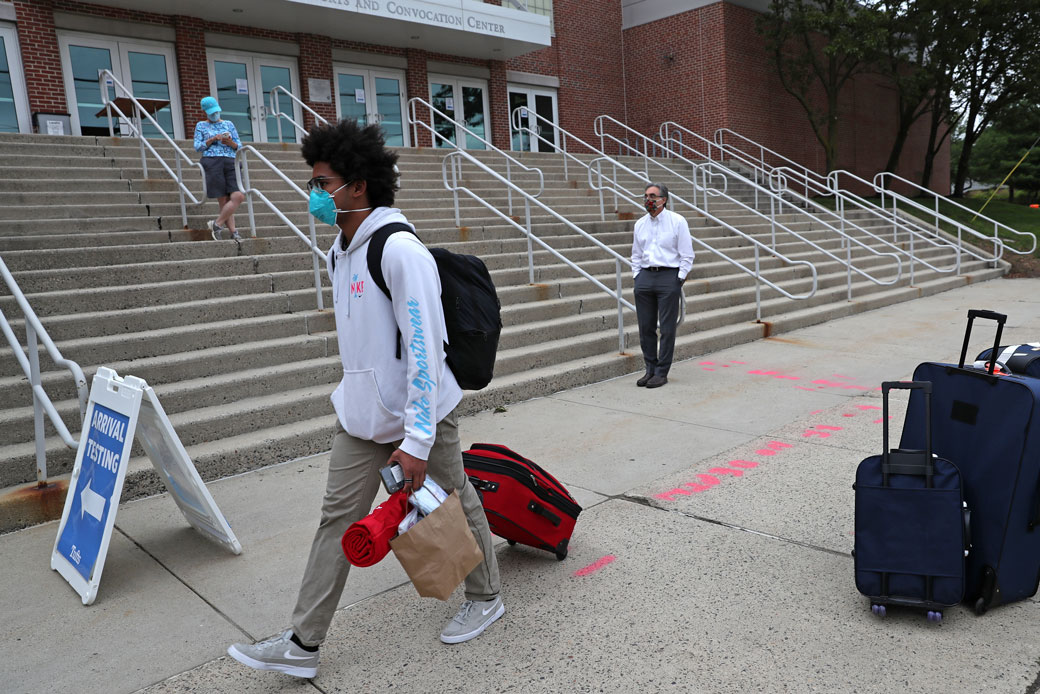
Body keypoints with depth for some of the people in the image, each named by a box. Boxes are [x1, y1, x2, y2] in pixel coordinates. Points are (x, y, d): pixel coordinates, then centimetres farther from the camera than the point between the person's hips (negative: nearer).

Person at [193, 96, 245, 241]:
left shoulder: (229, 124, 19)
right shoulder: (201, 125, 15)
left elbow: (239, 146, 16)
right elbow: (198, 147, 6)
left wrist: (230, 143, -6)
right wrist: (213, 139, -7)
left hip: (230, 163, 2)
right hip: (212, 162, -2)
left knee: (238, 197, -15)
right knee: (224, 201, -9)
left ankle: (217, 224, -5)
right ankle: (233, 232, -5)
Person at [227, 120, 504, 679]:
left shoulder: (400, 250, -21)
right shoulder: (339, 251, 8)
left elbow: (425, 347, -24)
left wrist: (417, 438, -24)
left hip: (420, 413, -8)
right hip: (359, 414, 8)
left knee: (453, 506, 12)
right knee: (339, 519, 9)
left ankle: (485, 597, 36)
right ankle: (302, 644, 19)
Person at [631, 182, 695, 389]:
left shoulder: (677, 221, -2)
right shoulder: (640, 224, 12)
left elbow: (687, 254, -2)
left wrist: (679, 279, -7)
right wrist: (637, 277, 10)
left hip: (669, 276, -5)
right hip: (644, 277, 5)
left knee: (667, 328, -2)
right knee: (645, 327, 6)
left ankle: (662, 372, 5)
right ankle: (650, 369, 18)